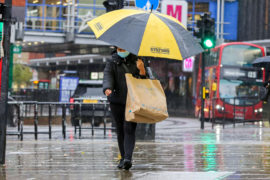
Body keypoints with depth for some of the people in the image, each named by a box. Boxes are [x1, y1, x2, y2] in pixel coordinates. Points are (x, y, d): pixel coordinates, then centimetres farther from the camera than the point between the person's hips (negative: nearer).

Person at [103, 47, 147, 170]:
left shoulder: (136, 62, 9)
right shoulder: (112, 63, 6)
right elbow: (108, 77, -12)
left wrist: (141, 70, -13)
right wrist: (107, 89, -32)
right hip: (117, 101, 1)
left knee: (129, 129, -14)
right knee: (120, 130, 5)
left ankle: (128, 158, -24)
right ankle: (123, 157, 16)